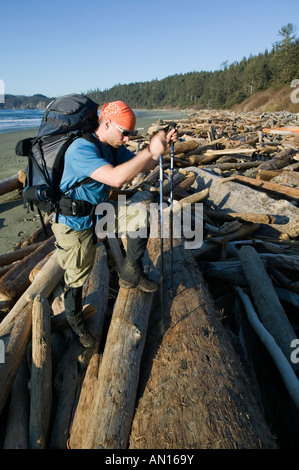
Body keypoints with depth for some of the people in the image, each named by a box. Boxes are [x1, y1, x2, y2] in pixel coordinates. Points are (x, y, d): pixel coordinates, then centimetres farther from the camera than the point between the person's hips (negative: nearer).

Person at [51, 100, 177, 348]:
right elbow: (116, 178, -44)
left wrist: (163, 145, -13)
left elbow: (142, 166, 4)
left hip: (97, 212, 8)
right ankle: (75, 322, 38)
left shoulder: (113, 147, -2)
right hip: (75, 225, -8)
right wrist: (150, 151, -39)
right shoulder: (82, 149, -30)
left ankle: (131, 273, 11)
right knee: (77, 278, 9)